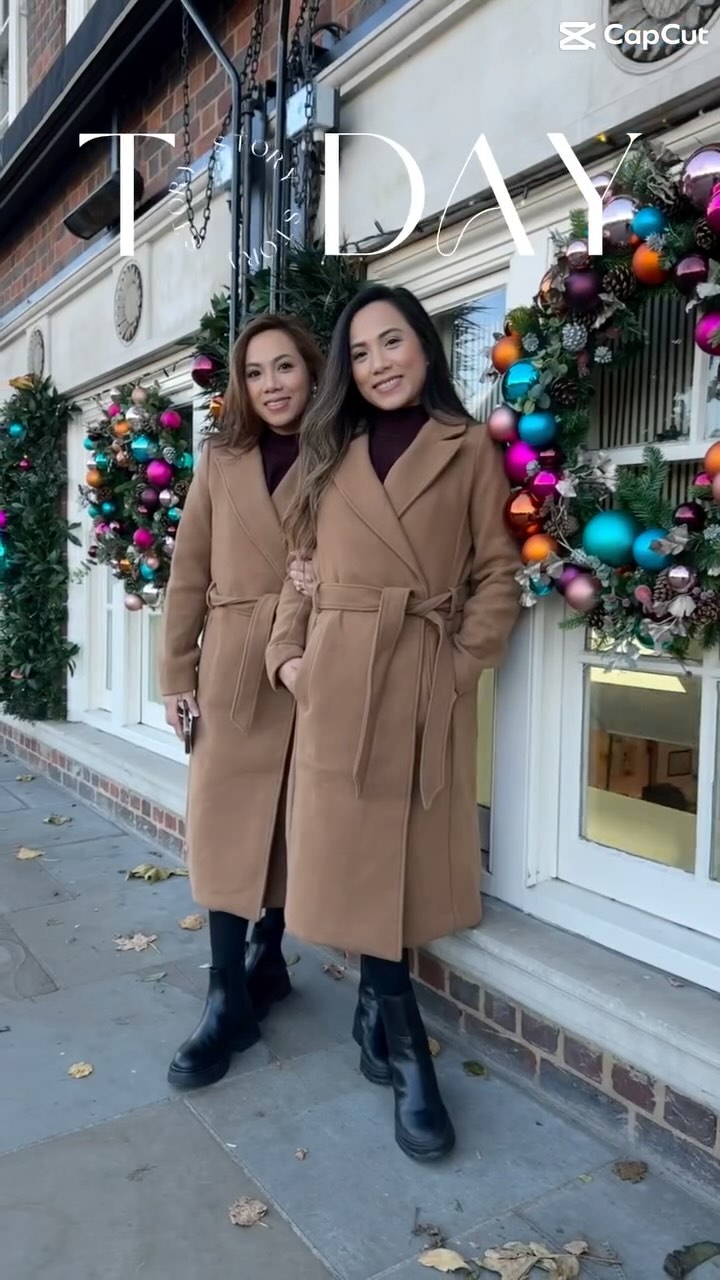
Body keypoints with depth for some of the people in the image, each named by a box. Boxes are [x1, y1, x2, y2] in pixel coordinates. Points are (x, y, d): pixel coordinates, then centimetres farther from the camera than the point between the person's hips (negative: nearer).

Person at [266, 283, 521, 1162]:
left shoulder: (470, 448, 5)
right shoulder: (330, 455, 13)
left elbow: (498, 572, 2)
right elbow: (302, 569, 11)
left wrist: (465, 660, -9)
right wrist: (286, 655, -1)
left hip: (429, 685, -2)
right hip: (338, 683, 2)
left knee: (407, 858, 6)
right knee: (354, 858, 2)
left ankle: (376, 1017, 28)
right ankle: (407, 1052, 16)